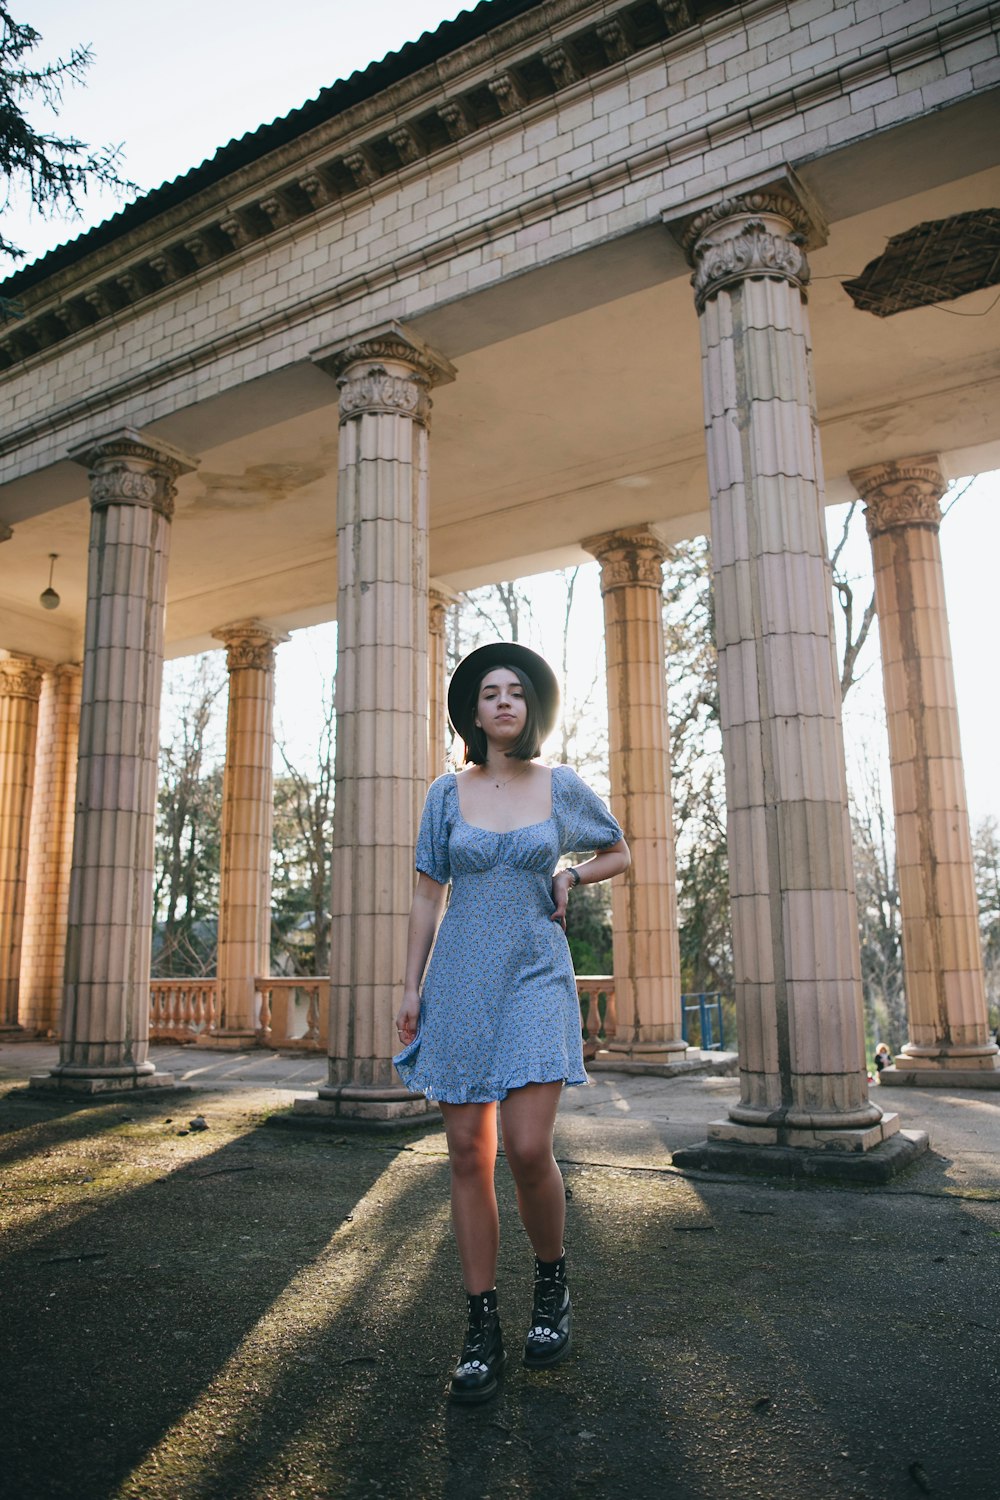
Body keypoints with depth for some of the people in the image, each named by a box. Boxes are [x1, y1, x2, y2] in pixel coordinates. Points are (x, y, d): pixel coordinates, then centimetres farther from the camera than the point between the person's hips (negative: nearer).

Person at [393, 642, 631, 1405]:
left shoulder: (563, 787, 4)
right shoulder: (448, 793, 5)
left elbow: (619, 853, 19)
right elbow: (428, 894, 8)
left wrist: (569, 878, 0)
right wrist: (412, 986, 3)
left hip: (536, 978, -1)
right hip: (460, 980, 2)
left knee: (528, 1149, -12)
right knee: (469, 1154, 3)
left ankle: (552, 1279, 18)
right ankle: (483, 1328, 15)